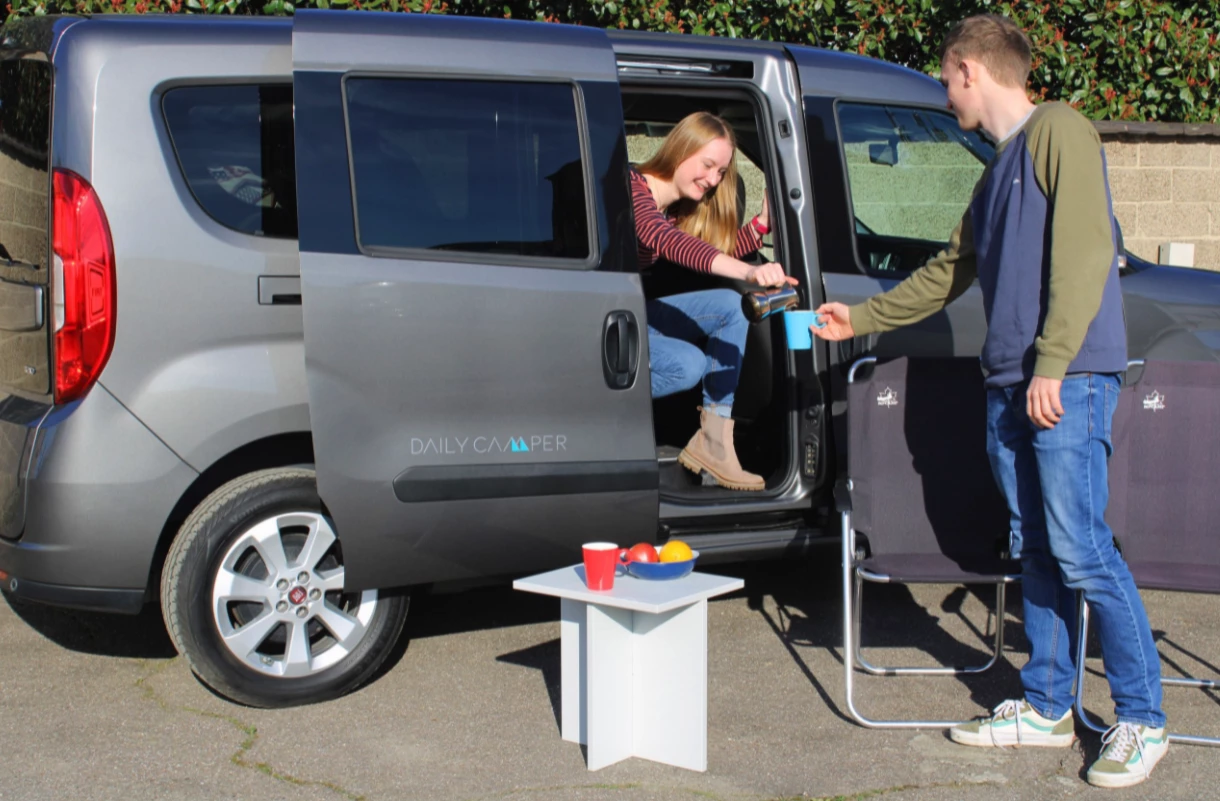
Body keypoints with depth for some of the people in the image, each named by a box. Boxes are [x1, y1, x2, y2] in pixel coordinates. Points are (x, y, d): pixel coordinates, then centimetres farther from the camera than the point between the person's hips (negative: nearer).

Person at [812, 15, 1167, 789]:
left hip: (1068, 380, -8)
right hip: (1010, 386, 8)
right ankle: (1046, 707, 18)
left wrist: (1052, 367, -20)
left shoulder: (1059, 131, -4)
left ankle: (1142, 720, 0)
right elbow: (945, 275, 32)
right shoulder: (998, 170, 23)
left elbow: (1085, 251, -15)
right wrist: (858, 319, 37)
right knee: (1037, 551, 10)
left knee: (1080, 549, -9)